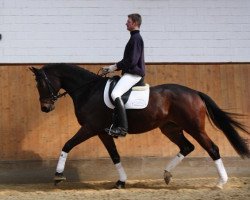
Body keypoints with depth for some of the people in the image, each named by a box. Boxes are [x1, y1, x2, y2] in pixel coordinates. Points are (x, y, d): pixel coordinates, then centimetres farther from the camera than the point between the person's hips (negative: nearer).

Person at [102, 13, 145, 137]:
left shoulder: (136, 38, -11)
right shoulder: (134, 38, 21)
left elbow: (132, 61, -20)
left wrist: (115, 66, -12)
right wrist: (113, 68, 15)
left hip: (134, 74, -11)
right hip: (131, 73, 11)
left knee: (115, 94, -26)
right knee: (115, 93, 15)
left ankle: (122, 127, -29)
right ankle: (116, 124, 16)